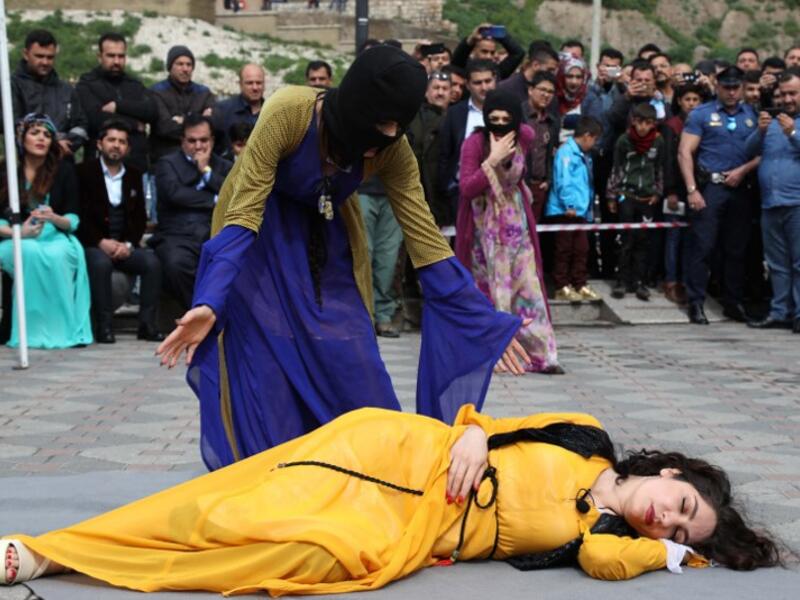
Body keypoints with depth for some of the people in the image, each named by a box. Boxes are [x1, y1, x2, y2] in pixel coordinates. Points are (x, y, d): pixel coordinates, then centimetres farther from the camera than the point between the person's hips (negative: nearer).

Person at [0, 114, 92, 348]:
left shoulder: (63, 170, 10)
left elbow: (74, 219, 4)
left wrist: (54, 218, -19)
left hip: (54, 237, 0)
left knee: (56, 255, -37)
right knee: (30, 253, -37)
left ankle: (60, 329, -29)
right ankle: (32, 331, -31)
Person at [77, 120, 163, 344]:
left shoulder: (134, 175, 15)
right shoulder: (84, 172, 3)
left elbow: (140, 218, 11)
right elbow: (79, 214, -5)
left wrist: (128, 244, -8)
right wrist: (101, 242, -17)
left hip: (125, 245, 4)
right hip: (93, 244, -4)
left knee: (152, 262, -23)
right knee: (101, 262, -36)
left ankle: (146, 324, -19)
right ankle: (104, 325, -28)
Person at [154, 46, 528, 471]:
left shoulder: (392, 149, -23)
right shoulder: (287, 113, -34)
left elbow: (423, 234, -18)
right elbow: (244, 213, -33)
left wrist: (485, 321, -21)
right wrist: (210, 302, -44)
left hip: (326, 232, 3)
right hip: (261, 230, -3)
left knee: (354, 368, -3)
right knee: (266, 370, -9)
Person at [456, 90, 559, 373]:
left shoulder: (525, 136, -6)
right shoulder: (474, 143, -18)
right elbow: (466, 189, -26)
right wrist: (493, 160, -31)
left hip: (515, 222, 3)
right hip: (484, 225, -3)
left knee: (526, 283, 0)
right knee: (487, 287, 4)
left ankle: (538, 353, 2)